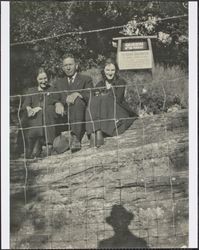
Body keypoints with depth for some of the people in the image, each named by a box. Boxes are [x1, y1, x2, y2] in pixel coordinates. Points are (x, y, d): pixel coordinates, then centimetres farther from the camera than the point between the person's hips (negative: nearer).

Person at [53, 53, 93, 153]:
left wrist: (77, 94, -22)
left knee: (78, 100, -35)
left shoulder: (86, 80, 17)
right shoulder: (59, 83, 26)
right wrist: (58, 103, -16)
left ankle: (75, 138, -49)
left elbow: (90, 97, -1)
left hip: (81, 116, -2)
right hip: (64, 115, 2)